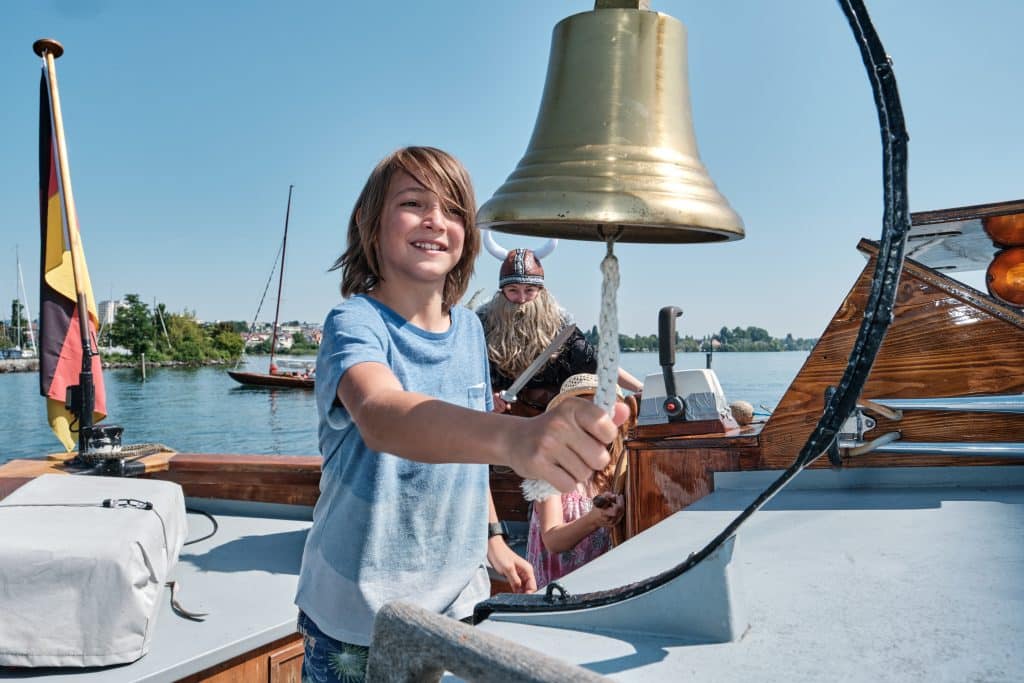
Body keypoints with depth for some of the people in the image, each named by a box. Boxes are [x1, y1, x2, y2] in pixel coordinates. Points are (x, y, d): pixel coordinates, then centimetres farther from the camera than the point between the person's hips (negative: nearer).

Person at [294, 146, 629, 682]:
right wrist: (512, 436, -60)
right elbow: (380, 417, -43)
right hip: (359, 617, -5)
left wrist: (493, 541, 14)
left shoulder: (469, 328, 0)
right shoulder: (354, 324, -20)